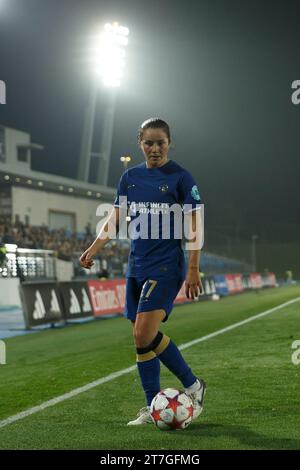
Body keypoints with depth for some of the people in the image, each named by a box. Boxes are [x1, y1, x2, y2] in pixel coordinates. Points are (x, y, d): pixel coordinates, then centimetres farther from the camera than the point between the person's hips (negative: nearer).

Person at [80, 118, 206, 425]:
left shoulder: (180, 178, -5)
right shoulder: (130, 177, 10)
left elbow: (194, 227, -6)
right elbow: (115, 219, 11)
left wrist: (193, 270, -11)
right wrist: (94, 249, -3)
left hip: (166, 266, -6)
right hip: (136, 266, 6)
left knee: (145, 334, -17)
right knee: (141, 338, 6)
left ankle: (193, 386, 0)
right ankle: (153, 407, 15)